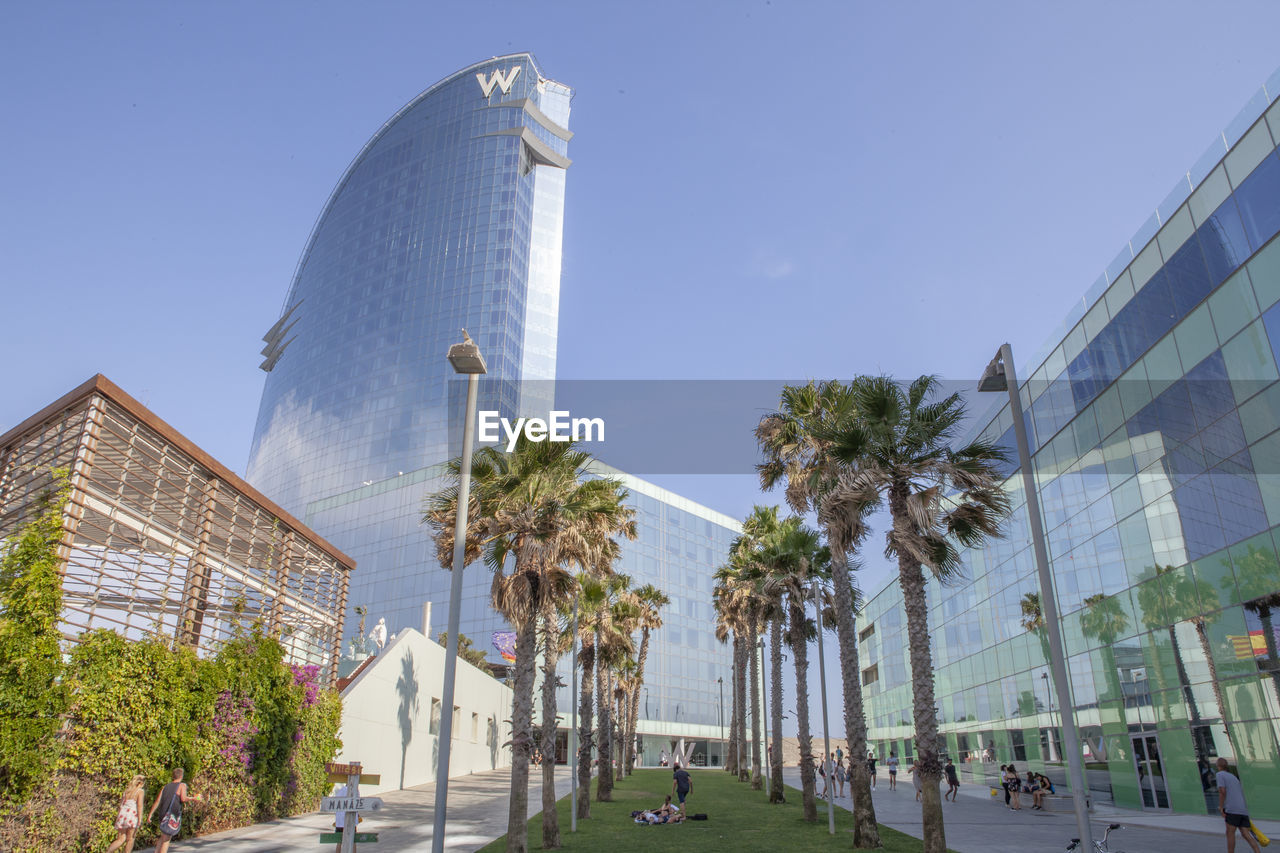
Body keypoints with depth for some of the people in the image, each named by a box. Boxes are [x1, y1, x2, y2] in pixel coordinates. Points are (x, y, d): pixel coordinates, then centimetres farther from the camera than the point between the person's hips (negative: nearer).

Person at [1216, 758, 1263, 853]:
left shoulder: (1220, 774, 1)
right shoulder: (1234, 776, 24)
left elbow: (1222, 791, -10)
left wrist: (1221, 807, -8)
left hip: (1232, 809, -7)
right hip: (1244, 810, 7)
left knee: (1230, 833, -2)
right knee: (1246, 834, 1)